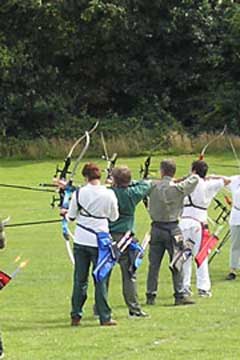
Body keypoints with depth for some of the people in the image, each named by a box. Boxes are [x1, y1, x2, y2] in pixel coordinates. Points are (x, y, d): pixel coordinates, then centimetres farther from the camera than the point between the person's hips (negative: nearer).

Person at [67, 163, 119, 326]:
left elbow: (71, 216, 5)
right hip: (100, 240, -2)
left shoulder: (79, 193, -5)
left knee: (80, 280, 9)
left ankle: (76, 315, 12)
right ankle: (105, 317, 2)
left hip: (81, 241, 2)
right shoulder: (108, 194, -9)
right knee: (101, 280, 3)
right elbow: (114, 217, 2)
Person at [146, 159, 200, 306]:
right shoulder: (178, 188, -12)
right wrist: (194, 175, 19)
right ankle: (180, 295, 2)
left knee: (154, 264, 9)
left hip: (156, 228, 3)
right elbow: (195, 179, -2)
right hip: (172, 229, -3)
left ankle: (151, 296, 11)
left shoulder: (154, 187, -4)